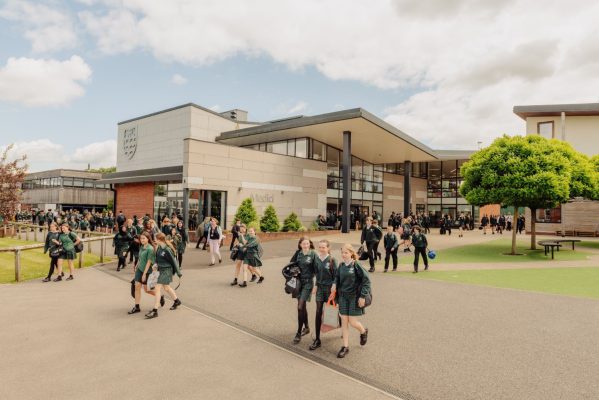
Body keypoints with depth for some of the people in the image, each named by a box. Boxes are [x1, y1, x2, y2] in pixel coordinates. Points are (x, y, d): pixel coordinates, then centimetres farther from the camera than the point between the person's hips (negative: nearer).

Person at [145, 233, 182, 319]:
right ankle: (176, 301, 43)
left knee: (157, 288, -9)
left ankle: (155, 311, -3)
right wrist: (156, 264, 0)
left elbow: (173, 261, -17)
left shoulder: (167, 250, -23)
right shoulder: (159, 247, 1)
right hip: (162, 269, 9)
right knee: (166, 287, 23)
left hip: (167, 270, -9)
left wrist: (178, 272, -12)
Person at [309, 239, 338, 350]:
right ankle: (317, 340, 7)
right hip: (320, 287, 4)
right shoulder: (317, 259, 0)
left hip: (329, 287, -4)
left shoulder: (332, 260, -12)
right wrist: (316, 285, 10)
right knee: (318, 312, 2)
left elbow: (336, 275, -10)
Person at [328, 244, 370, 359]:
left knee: (352, 322, -1)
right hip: (343, 296, 5)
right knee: (344, 321, 6)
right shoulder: (341, 265, 2)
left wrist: (363, 296, -15)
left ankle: (363, 331, 33)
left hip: (354, 297, -5)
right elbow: (337, 277, 18)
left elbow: (366, 280, -12)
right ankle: (345, 347, 17)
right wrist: (334, 284, -4)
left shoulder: (356, 265, -14)